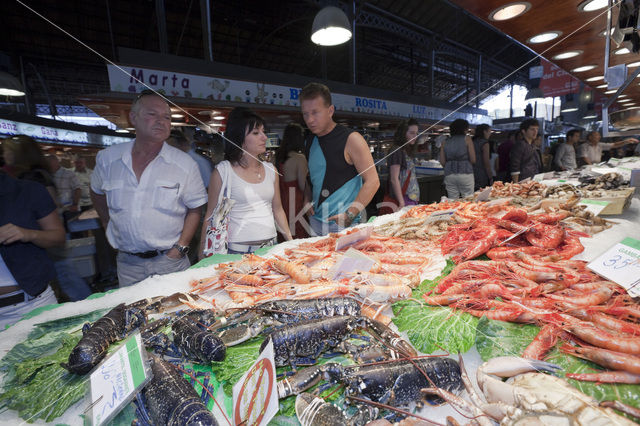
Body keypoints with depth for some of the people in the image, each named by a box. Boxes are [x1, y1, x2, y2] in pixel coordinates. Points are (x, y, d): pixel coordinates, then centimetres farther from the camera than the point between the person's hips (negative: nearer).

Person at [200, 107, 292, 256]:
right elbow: (211, 215, -2)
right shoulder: (222, 171, -6)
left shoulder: (271, 170, 7)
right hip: (237, 249, -4)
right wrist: (203, 253, -5)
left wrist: (291, 241, 11)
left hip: (269, 247, 4)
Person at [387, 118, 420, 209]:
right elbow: (394, 179, -16)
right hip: (404, 199, -8)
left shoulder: (407, 152, 17)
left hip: (413, 199, 9)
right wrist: (402, 203, -21)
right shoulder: (397, 151, -9)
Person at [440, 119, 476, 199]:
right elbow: (473, 160, -3)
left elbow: (442, 162, 6)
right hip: (465, 174, -3)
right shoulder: (467, 139, 1)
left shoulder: (445, 142, 10)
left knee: (452, 201, 5)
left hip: (449, 175, 3)